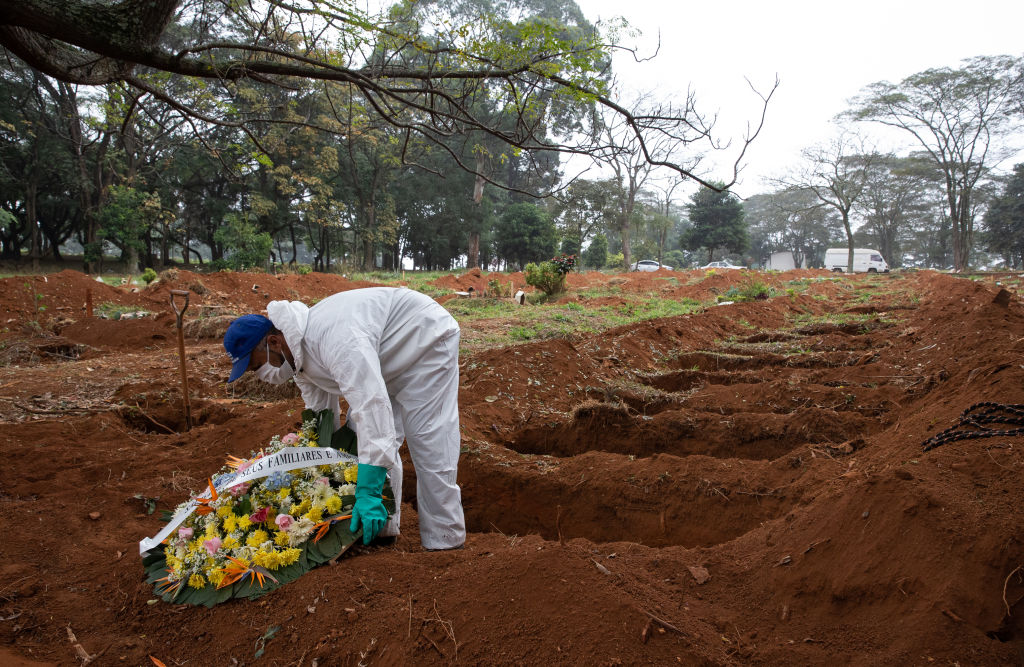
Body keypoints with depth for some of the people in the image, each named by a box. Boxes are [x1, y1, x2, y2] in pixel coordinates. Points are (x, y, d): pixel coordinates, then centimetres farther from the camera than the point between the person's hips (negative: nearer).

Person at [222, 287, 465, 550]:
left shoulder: (333, 336, -37)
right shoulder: (298, 353, -4)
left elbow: (372, 406, -45)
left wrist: (367, 493, -46)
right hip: (392, 357, 10)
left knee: (428, 440, -15)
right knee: (363, 433, 5)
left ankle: (444, 541, -6)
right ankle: (381, 528, 12)